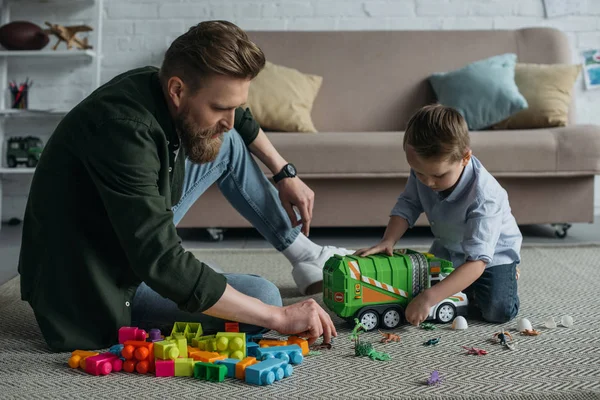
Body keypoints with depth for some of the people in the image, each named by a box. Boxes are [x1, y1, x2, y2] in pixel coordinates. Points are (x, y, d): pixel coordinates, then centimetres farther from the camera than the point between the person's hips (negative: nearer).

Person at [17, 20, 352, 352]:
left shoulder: (159, 87, -9)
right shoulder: (123, 129, -34)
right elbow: (163, 267, -37)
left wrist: (285, 174, 12)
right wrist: (280, 317, -33)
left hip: (134, 240, 9)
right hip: (93, 292, -9)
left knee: (229, 145, 9)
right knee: (262, 295, -22)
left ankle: (305, 256, 20)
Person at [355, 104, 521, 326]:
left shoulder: (484, 197, -42)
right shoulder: (424, 169, -24)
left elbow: (477, 259, -45)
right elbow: (408, 204, -10)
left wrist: (430, 298, -52)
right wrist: (387, 241, -29)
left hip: (493, 252, -5)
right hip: (448, 248, 6)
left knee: (499, 311, -20)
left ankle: (506, 274, 11)